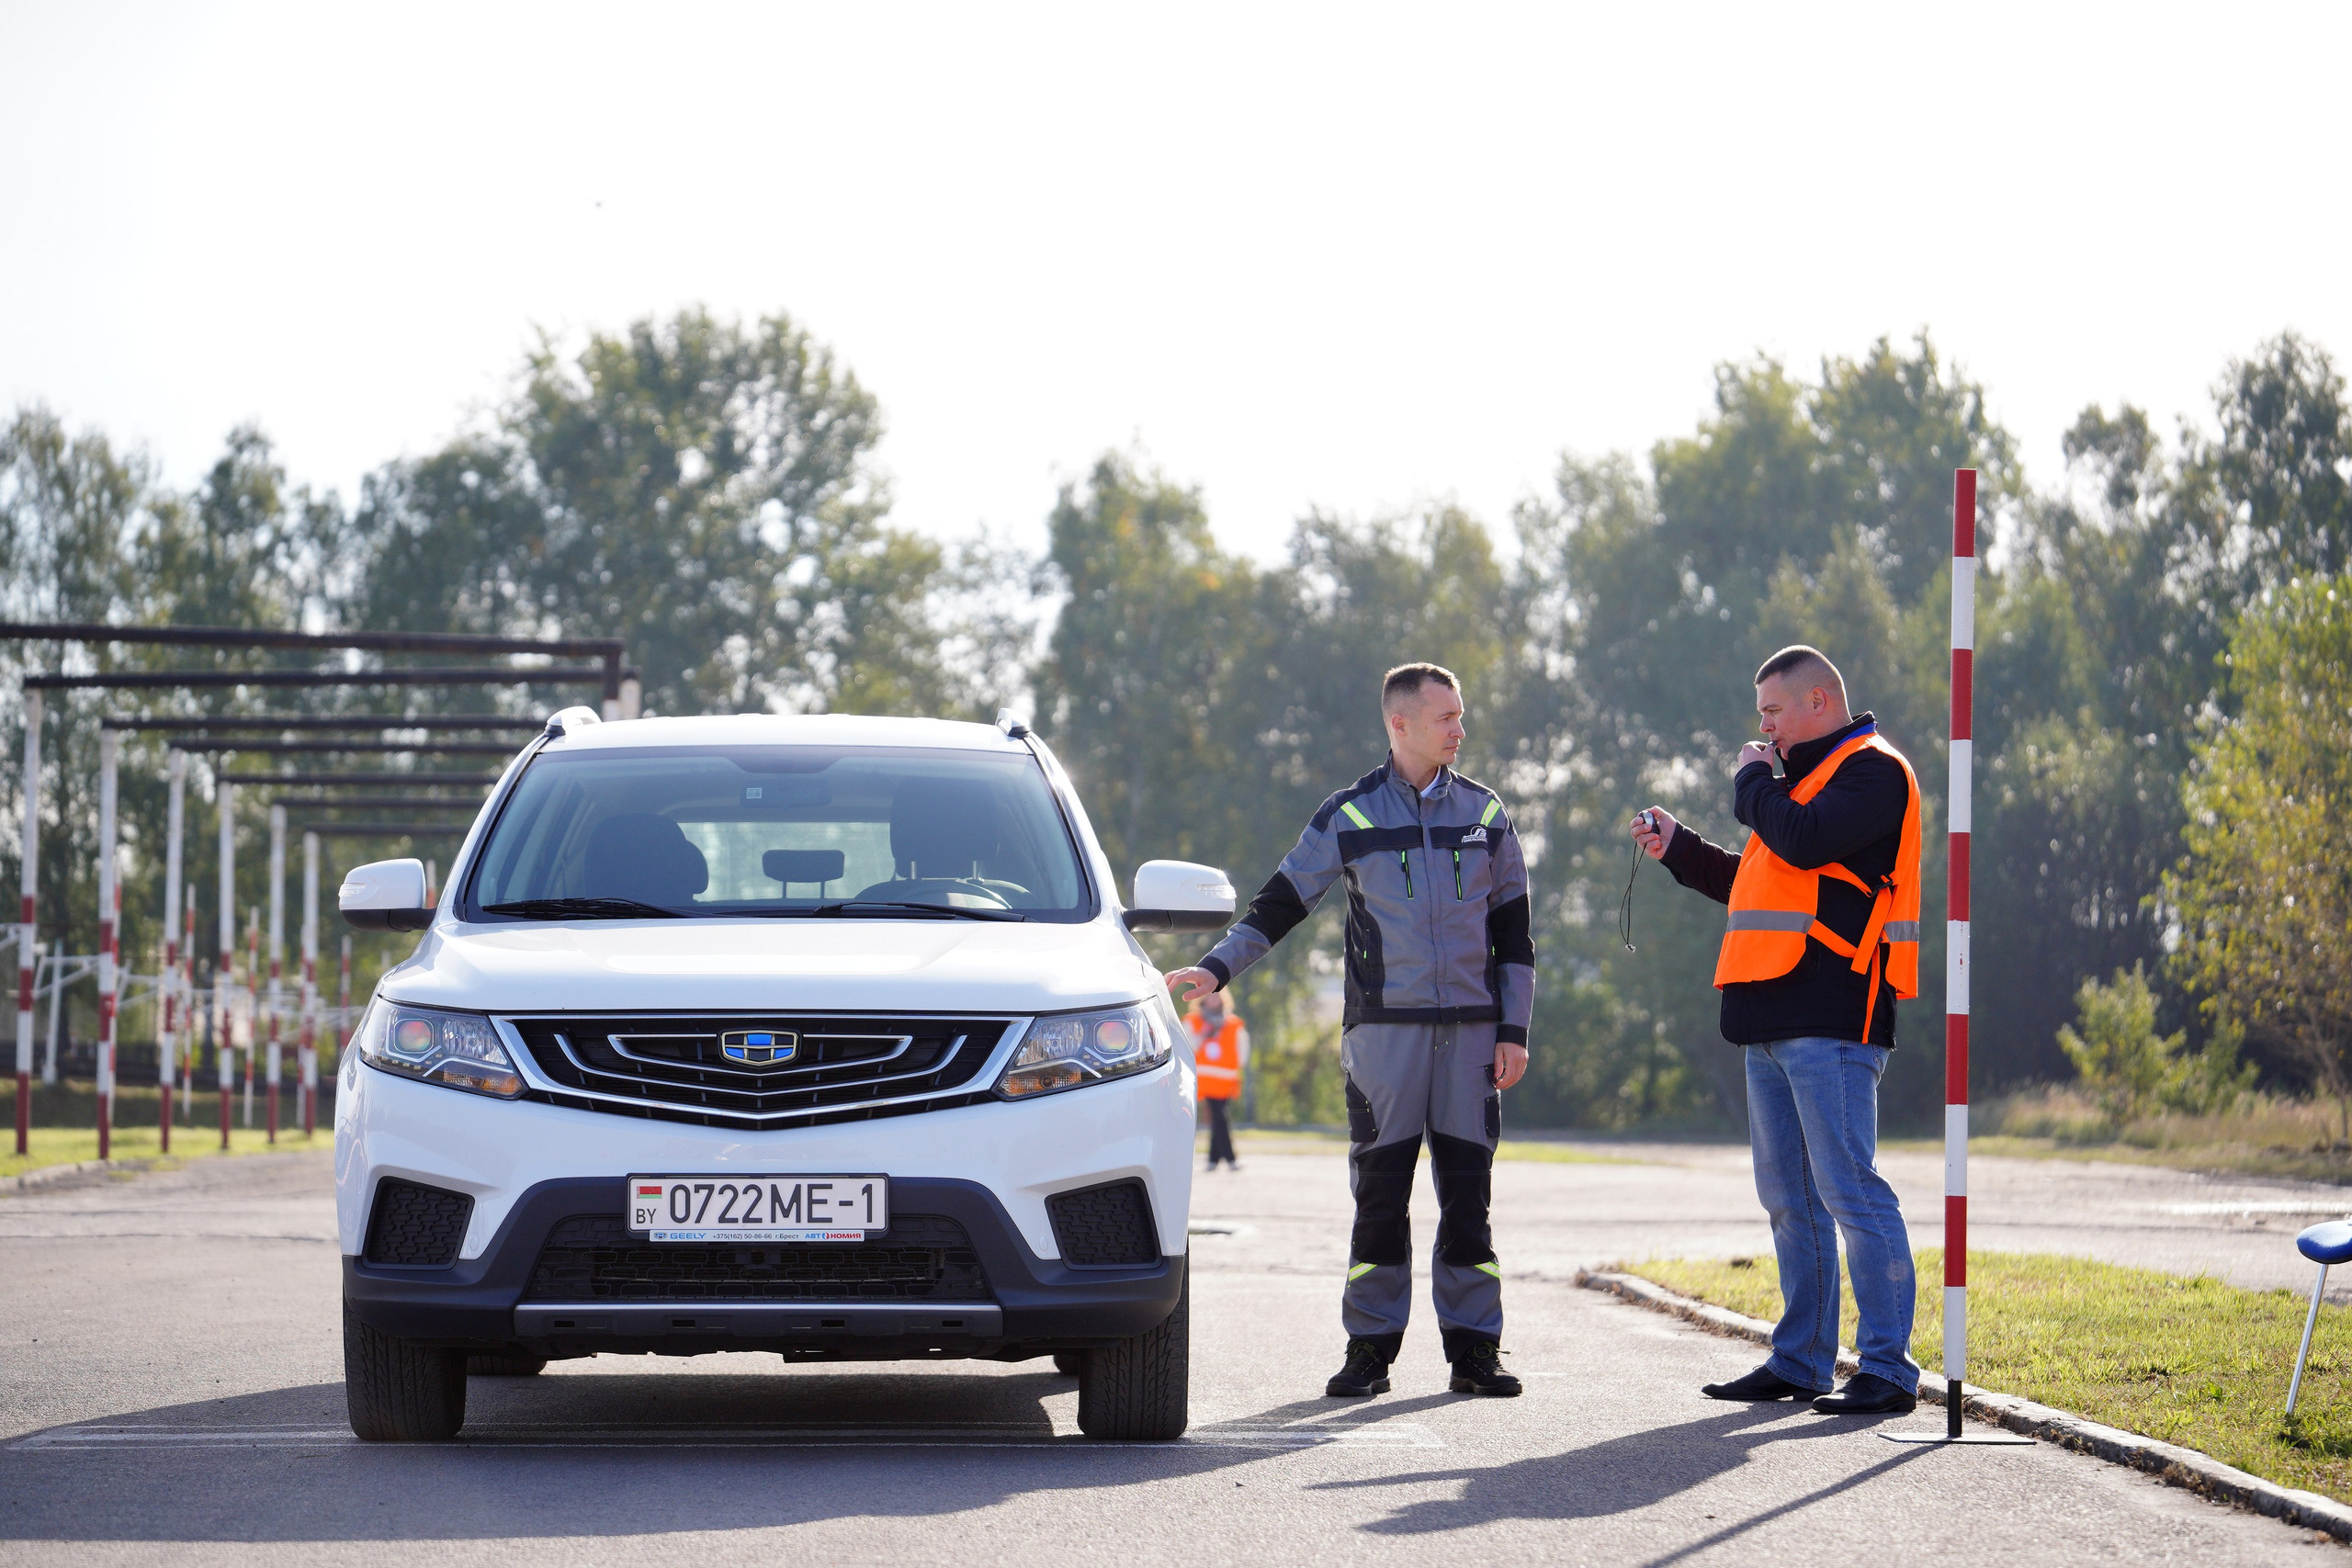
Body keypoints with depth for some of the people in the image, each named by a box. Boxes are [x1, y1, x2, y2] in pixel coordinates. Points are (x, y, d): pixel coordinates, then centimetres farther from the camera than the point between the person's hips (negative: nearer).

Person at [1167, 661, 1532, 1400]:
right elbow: (1280, 903, 8)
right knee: (1380, 1192, -3)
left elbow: (1512, 930, 13)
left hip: (1470, 1028, 2)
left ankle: (1474, 1349, 4)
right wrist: (1218, 966, -5)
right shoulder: (1348, 816, 5)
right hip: (1385, 1027, -1)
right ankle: (1370, 1348, 2)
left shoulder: (1484, 813, 11)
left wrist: (1513, 1029, 5)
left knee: (1467, 1192, 0)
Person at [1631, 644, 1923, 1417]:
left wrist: (1752, 783, -5)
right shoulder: (1805, 779, 24)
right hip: (1775, 1021, 10)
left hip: (1831, 1022, -10)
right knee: (1789, 1199, 12)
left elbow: (1803, 842, -22)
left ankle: (1888, 1370, -11)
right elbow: (1765, 883, 31)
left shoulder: (1873, 772, -6)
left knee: (1850, 1191, -12)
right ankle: (1800, 1360, 18)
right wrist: (1678, 848, 26)